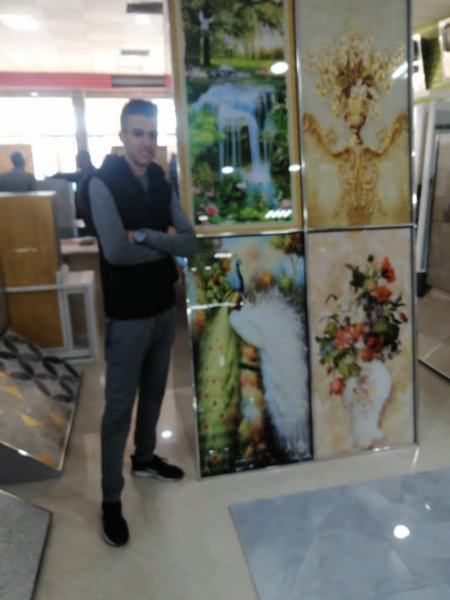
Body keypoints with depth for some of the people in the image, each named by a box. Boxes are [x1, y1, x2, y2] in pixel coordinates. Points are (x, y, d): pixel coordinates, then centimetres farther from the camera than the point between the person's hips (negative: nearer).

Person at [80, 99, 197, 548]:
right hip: (127, 315, -6)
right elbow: (116, 251, -24)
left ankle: (144, 458, 43)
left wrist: (145, 235, -19)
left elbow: (191, 244, -4)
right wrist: (166, 243, -11)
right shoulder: (102, 183, -13)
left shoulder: (161, 184, 5)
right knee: (119, 407, 3)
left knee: (154, 392, 20)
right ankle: (111, 500, 18)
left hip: (164, 308, 6)